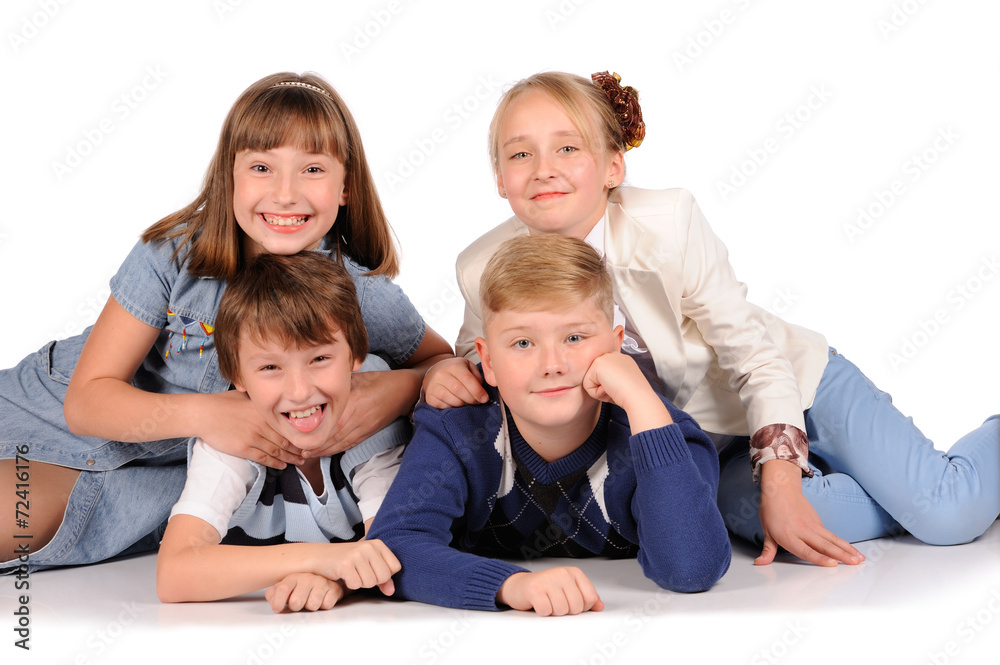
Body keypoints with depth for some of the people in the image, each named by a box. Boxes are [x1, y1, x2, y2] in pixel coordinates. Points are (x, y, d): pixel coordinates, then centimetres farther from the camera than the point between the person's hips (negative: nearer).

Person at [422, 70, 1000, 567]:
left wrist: (780, 483, -26)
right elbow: (483, 362, 3)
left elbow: (756, 351, -21)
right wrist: (451, 375, -22)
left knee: (947, 512, -15)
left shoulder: (667, 222, -28)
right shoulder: (485, 271, -18)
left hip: (794, 386, -2)